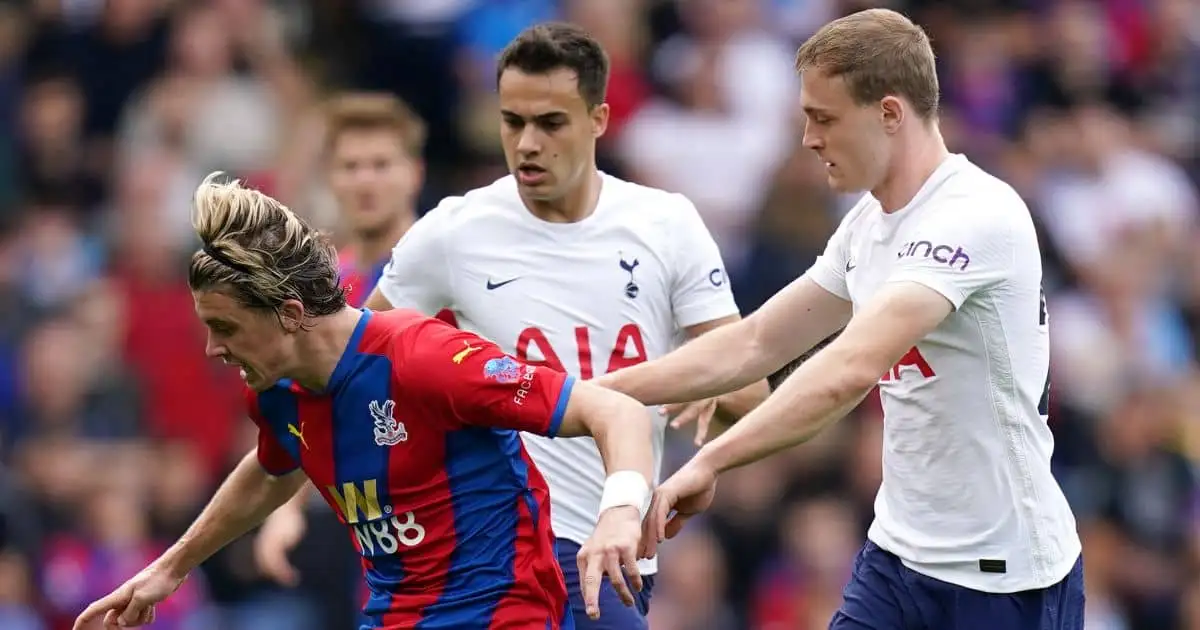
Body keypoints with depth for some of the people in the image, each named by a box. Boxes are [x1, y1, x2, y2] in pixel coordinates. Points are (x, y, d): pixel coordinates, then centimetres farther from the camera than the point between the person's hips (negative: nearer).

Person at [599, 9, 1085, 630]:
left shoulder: (976, 215, -20)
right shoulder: (867, 226, 9)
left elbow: (851, 369, -31)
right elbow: (752, 345, 16)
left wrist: (708, 462, -36)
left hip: (1002, 578, -8)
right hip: (896, 556, 8)